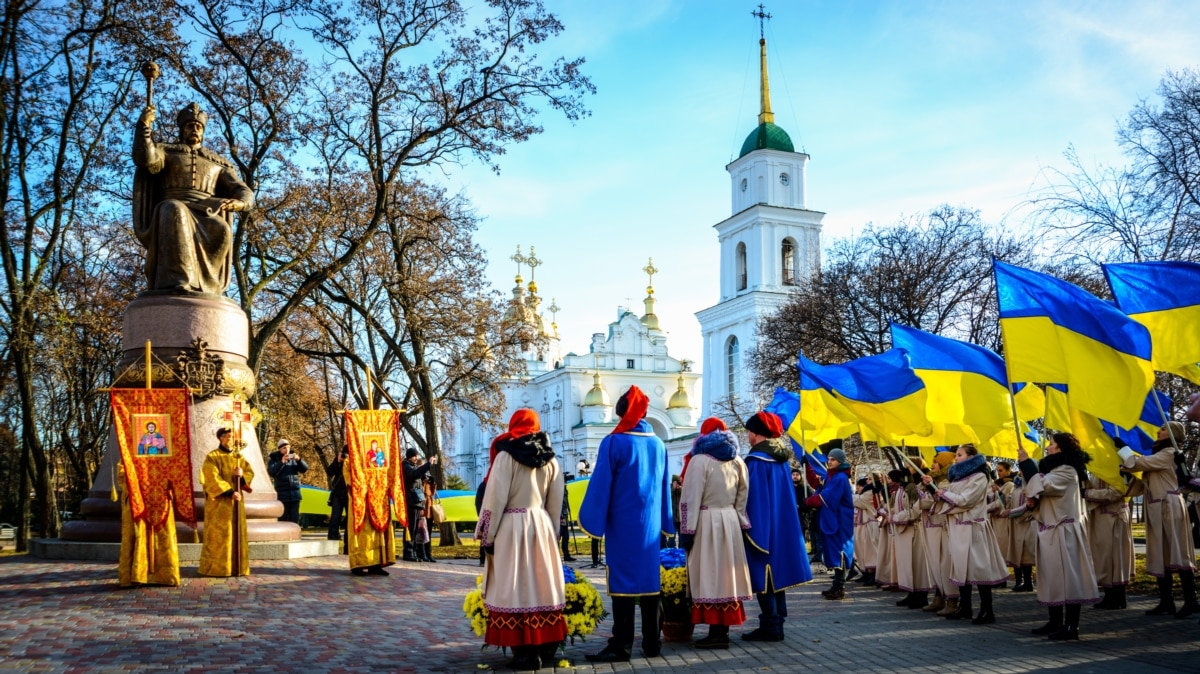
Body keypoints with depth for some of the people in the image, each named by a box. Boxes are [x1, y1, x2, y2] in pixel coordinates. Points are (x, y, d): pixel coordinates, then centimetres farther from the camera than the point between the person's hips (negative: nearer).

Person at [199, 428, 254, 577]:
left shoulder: (238, 456, 14)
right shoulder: (212, 457, -4)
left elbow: (250, 472, 9)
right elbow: (213, 479, -14)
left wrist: (242, 474, -14)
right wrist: (230, 492, -20)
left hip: (235, 501, 6)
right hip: (219, 501, -6)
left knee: (237, 533, 4)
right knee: (218, 534, -6)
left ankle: (237, 567, 9)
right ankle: (216, 568, -1)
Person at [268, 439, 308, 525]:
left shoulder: (293, 458, 11)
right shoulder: (274, 459, 3)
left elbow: (304, 469, 4)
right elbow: (271, 472, -13)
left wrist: (299, 460, -15)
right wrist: (281, 462, -25)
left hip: (295, 493, 3)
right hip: (282, 494, -3)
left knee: (295, 518, 0)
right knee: (283, 519, -3)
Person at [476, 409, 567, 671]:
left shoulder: (507, 456, -7)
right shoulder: (550, 458, 8)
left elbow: (495, 498, -10)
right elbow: (556, 502, 10)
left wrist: (487, 535, -5)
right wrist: (551, 532, 17)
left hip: (512, 526, -5)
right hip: (542, 525, 5)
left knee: (517, 588, -1)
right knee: (542, 585, 11)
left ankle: (526, 653, -1)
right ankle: (546, 648, 16)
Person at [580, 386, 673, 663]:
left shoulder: (613, 443, -10)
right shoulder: (658, 445, 6)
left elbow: (600, 485, -10)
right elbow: (665, 488, 12)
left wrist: (592, 521, -4)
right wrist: (664, 521, 19)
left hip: (623, 523, -5)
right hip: (650, 524, 5)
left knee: (623, 580, -3)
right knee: (649, 578, 9)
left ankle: (621, 646, -3)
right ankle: (652, 643, 14)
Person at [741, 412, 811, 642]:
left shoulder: (755, 460, -15)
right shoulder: (781, 459, 9)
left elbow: (750, 497, -16)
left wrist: (748, 527, -11)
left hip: (761, 526, -8)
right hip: (782, 527, 8)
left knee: (763, 574, -3)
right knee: (775, 572, 14)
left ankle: (770, 626, -2)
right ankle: (777, 622, 20)